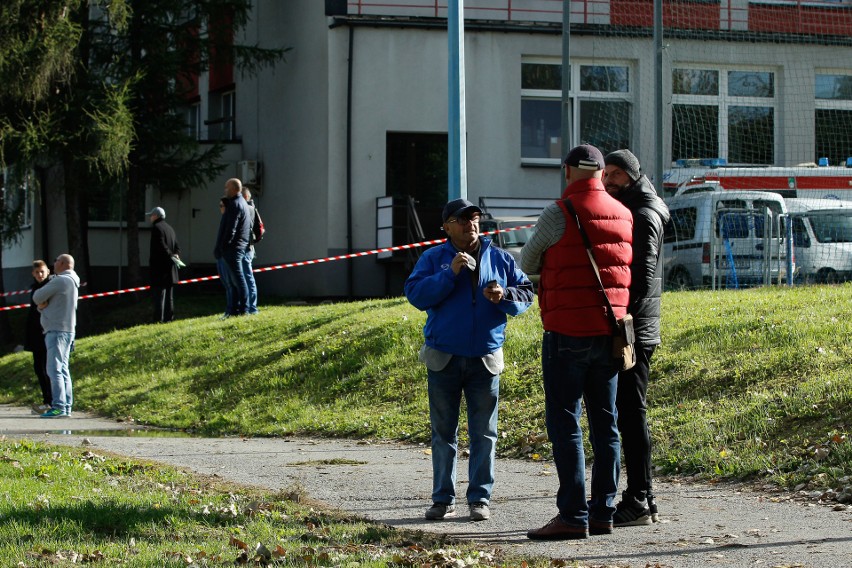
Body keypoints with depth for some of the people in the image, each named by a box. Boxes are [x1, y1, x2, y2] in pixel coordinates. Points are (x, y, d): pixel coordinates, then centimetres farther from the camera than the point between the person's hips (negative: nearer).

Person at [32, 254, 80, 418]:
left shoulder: (60, 281, -13)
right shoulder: (72, 282, 19)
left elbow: (37, 297, -11)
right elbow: (40, 300, 19)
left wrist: (42, 302, 11)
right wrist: (42, 305, -4)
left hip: (57, 331, -10)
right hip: (67, 330, 10)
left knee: (54, 369, -13)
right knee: (63, 369, 10)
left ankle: (59, 406, -18)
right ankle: (67, 405, 10)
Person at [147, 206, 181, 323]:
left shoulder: (156, 227, -10)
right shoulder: (169, 228, 18)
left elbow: (161, 246, -20)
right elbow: (177, 247, 17)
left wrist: (170, 255, -11)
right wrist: (174, 255, 1)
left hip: (159, 266, -8)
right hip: (170, 267, 8)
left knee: (158, 293, -8)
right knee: (169, 295, 11)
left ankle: (159, 318, -12)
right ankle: (169, 317, 13)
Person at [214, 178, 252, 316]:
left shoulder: (235, 205, -14)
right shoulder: (241, 203, 19)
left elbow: (230, 230, -20)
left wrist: (220, 247, -18)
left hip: (232, 248, -11)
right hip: (238, 247, 11)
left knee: (237, 279, -8)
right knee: (233, 280, 12)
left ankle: (242, 309, -8)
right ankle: (235, 309, 14)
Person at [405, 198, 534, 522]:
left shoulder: (500, 259, 7)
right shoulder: (433, 259, 2)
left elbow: (526, 294, 7)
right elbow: (415, 294, -10)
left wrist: (505, 296, -13)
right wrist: (450, 274, -19)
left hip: (485, 358, 1)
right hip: (444, 358, -1)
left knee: (484, 433, 3)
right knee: (443, 432, 5)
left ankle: (480, 499, 8)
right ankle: (443, 499, 11)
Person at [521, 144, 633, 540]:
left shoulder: (560, 214, -11)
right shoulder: (623, 215, 7)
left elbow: (527, 264, 2)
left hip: (567, 335, -6)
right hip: (610, 333, 6)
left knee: (564, 423, -4)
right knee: (605, 424, 10)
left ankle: (572, 516, -8)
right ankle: (602, 512, 13)